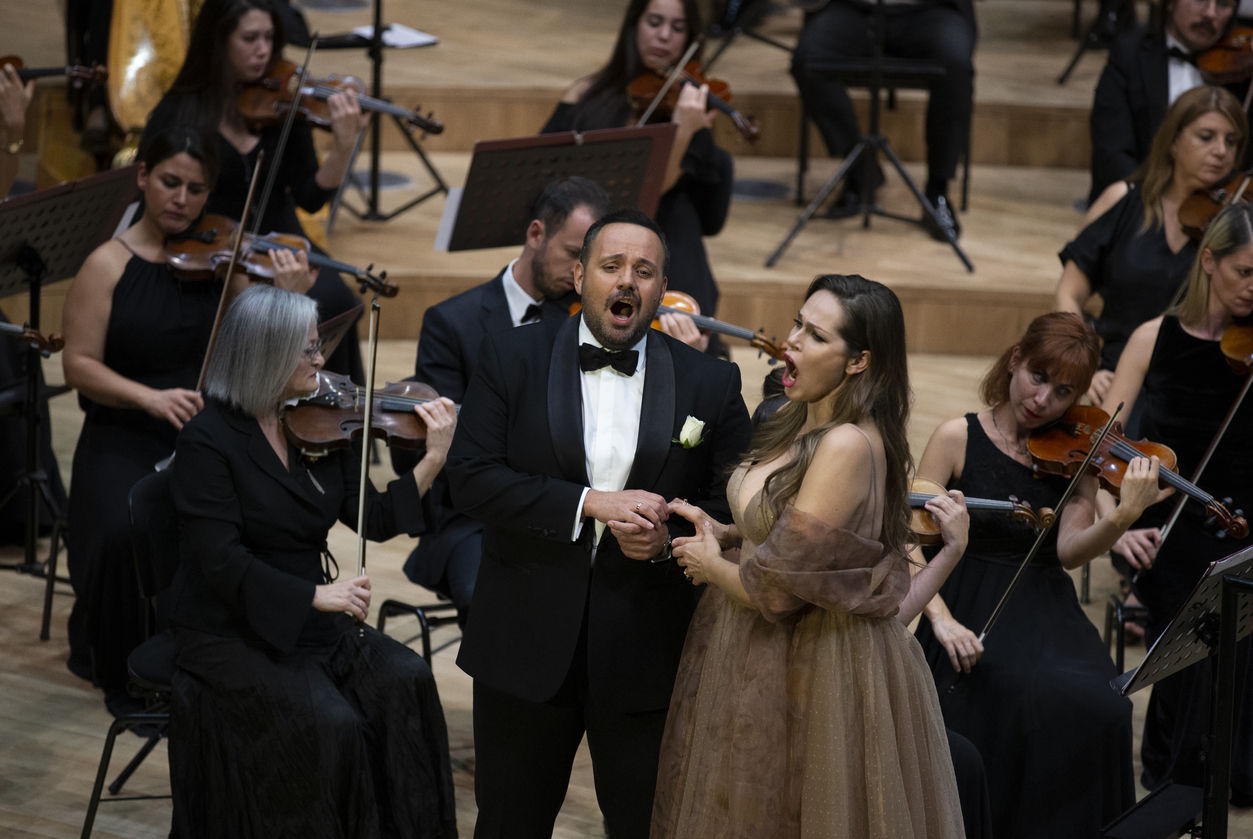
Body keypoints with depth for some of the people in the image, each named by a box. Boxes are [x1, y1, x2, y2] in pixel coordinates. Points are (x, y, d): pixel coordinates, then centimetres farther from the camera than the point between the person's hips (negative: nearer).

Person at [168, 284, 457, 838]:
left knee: (406, 681, -19)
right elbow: (222, 562, -20)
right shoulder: (208, 439, -14)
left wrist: (433, 461, -12)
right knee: (333, 724, -27)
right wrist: (315, 593, -28)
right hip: (232, 635, -6)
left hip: (311, 624, 6)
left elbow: (374, 521, 1)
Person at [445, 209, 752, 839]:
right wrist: (589, 504, -19)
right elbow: (471, 475, -10)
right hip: (526, 644, 0)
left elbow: (733, 505, 2)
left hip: (645, 655, 0)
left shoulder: (710, 383, 1)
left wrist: (669, 539, -19)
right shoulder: (512, 357, -1)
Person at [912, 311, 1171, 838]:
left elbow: (1069, 552, -7)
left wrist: (1123, 518, -27)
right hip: (976, 618, -3)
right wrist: (942, 619, -20)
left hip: (1050, 616, 3)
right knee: (1040, 699, -32)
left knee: (1097, 705, -28)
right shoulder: (960, 438, 0)